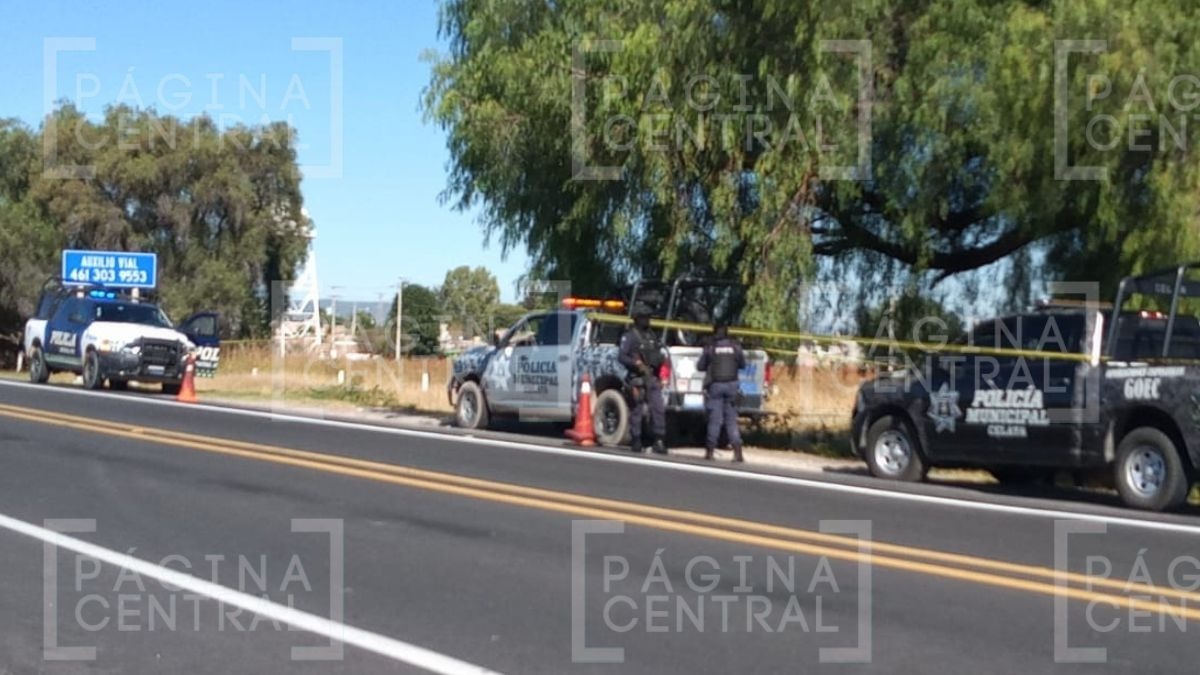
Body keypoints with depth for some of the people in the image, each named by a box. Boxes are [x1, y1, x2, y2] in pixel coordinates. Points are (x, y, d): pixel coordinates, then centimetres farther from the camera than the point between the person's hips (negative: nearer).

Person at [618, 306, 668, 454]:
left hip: (652, 378, 5)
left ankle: (658, 441, 0)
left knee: (659, 408, -4)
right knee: (636, 411, -1)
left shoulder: (652, 335, 18)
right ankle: (636, 442, 7)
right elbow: (621, 356, -10)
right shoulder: (629, 336, -2)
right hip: (637, 379, -5)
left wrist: (661, 358, 7)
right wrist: (636, 363, -22)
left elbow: (659, 353, 26)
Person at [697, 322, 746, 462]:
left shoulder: (710, 347, -1)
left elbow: (700, 366, 6)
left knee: (715, 419, 3)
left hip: (715, 385, -1)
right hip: (732, 385, 1)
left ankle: (710, 451, 3)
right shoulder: (736, 346, 3)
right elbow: (742, 364, 13)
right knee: (731, 419, 6)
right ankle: (737, 451, -3)